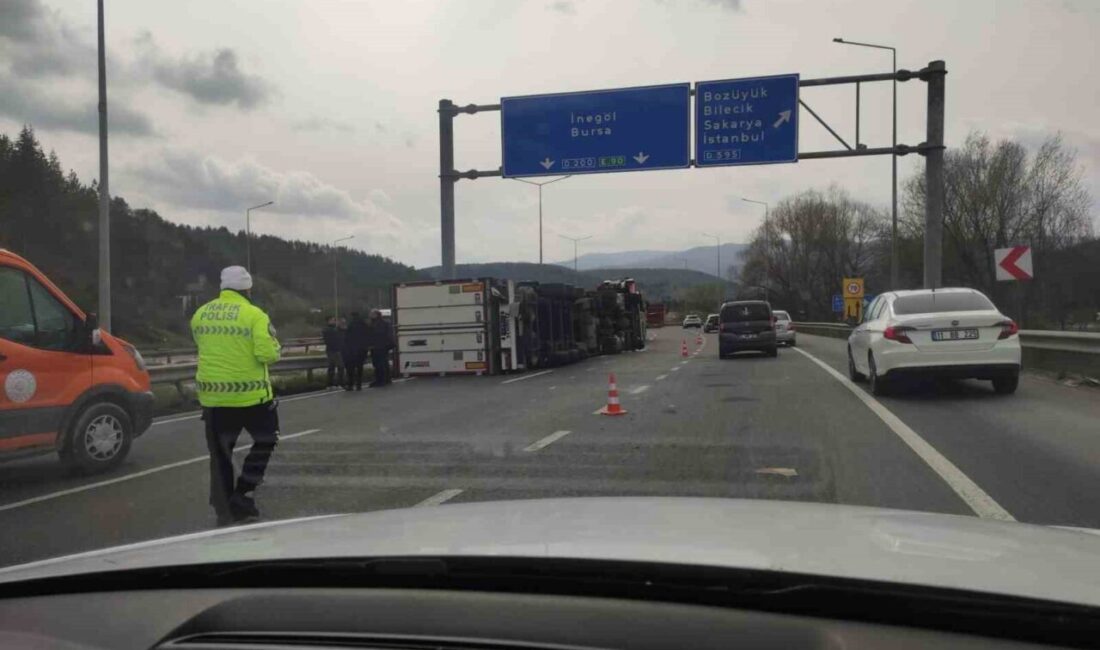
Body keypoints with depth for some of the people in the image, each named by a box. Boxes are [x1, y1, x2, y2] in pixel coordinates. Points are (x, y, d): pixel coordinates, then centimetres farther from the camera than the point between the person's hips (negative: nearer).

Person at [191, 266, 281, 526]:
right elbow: (268, 353, -19)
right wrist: (275, 347, 2)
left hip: (212, 395, 5)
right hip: (250, 394, -4)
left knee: (220, 453, 12)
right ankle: (242, 493, 7)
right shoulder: (254, 315, -11)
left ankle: (225, 509, 17)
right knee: (265, 439, 17)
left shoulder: (200, 314, 7)